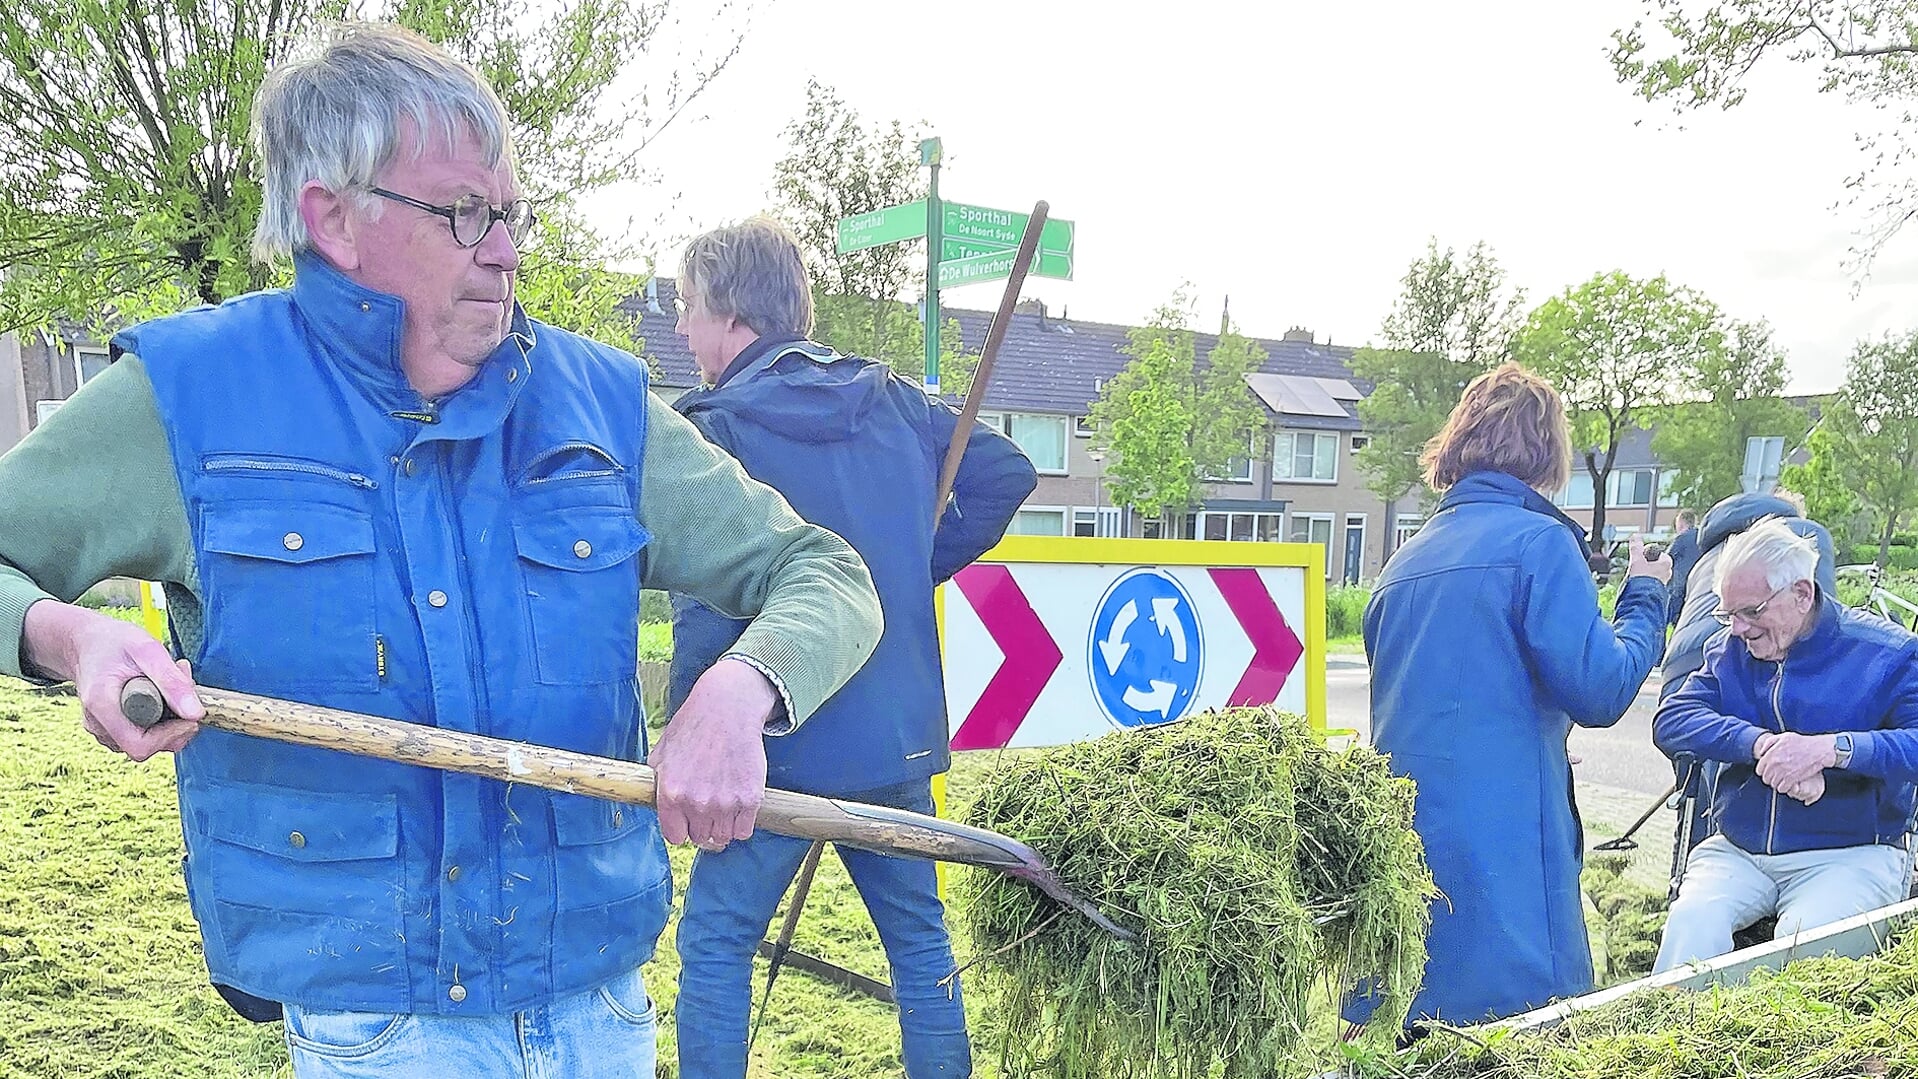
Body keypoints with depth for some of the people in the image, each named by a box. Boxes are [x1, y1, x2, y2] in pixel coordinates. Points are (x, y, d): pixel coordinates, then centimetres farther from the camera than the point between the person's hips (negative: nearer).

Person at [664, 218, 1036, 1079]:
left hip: (781, 749, -5)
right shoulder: (893, 401, 3)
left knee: (716, 944, 11)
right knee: (920, 937, 19)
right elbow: (1007, 474, 9)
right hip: (900, 738, 6)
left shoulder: (716, 429, -13)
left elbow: (707, 606, -17)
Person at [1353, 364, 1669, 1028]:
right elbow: (1600, 690, -10)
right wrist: (1645, 597, 5)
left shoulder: (1405, 561, 15)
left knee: (1400, 1053, 12)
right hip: (1499, 855, -7)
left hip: (1396, 847, 7)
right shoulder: (1538, 541, -6)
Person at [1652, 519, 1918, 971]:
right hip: (1737, 848, 3)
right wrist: (1761, 743, -21)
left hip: (1851, 853, -2)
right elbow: (1670, 722, -6)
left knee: (1804, 935, -32)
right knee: (1693, 920, -27)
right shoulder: (1729, 651, 8)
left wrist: (1834, 748, -29)